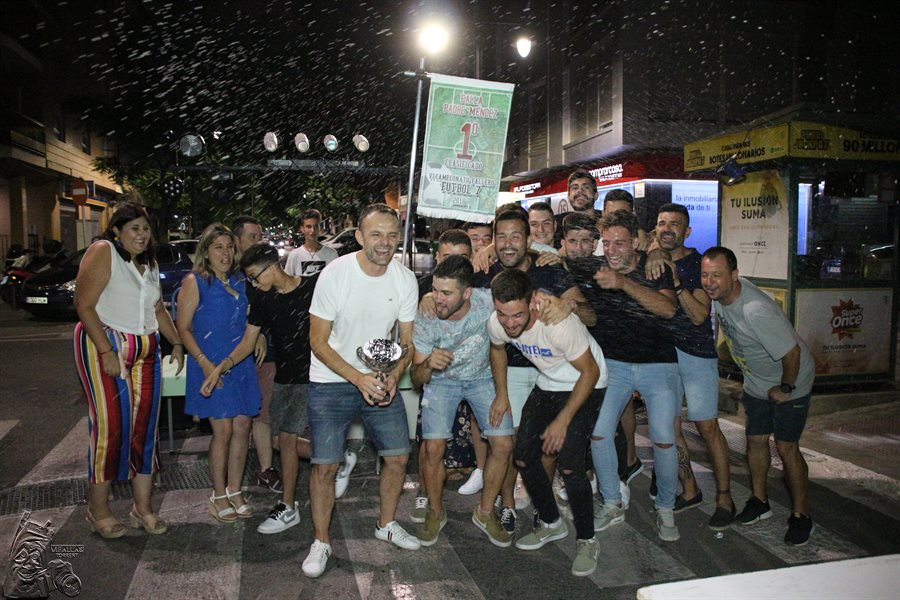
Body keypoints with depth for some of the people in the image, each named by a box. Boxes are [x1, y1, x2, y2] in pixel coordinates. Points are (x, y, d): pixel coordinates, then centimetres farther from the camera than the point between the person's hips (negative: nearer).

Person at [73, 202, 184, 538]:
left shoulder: (150, 263, 16)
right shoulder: (102, 253, -8)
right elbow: (84, 305, -14)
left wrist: (177, 343, 15)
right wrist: (106, 352, -19)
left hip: (145, 351, 7)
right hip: (104, 346, -7)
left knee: (145, 424, 5)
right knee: (110, 425, -8)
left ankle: (143, 509, 14)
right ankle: (98, 510, 9)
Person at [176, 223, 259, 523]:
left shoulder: (239, 282, 14)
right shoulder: (194, 282, -4)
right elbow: (183, 328, -8)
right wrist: (204, 362, -17)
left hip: (241, 363, 6)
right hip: (212, 366, -6)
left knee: (242, 427, 6)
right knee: (223, 429, -4)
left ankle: (234, 490, 20)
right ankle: (219, 496, 12)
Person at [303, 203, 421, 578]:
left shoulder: (405, 280, -7)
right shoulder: (334, 275, -18)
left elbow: (407, 342, 2)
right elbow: (318, 341, -14)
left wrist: (393, 377, -17)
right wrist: (358, 378, -24)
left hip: (381, 379, 4)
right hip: (331, 381, -3)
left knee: (399, 456, 6)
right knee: (325, 465, -3)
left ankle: (386, 524, 31)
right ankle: (321, 542, 19)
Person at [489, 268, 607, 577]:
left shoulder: (559, 323, -37)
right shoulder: (496, 324, -19)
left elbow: (590, 372, -24)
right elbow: (497, 349, 8)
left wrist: (562, 420, -23)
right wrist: (501, 395, 7)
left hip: (585, 385, -6)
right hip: (547, 384, 6)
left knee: (569, 464, -16)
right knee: (523, 456, 2)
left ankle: (587, 540, 8)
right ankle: (551, 523, 26)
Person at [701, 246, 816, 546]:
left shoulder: (755, 310, -37)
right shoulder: (720, 291, -15)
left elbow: (792, 352, -31)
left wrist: (785, 389, -17)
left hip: (790, 381, -7)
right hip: (756, 383, 7)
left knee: (786, 447, -4)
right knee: (755, 441, 12)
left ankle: (800, 514, 14)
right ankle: (759, 501, 29)